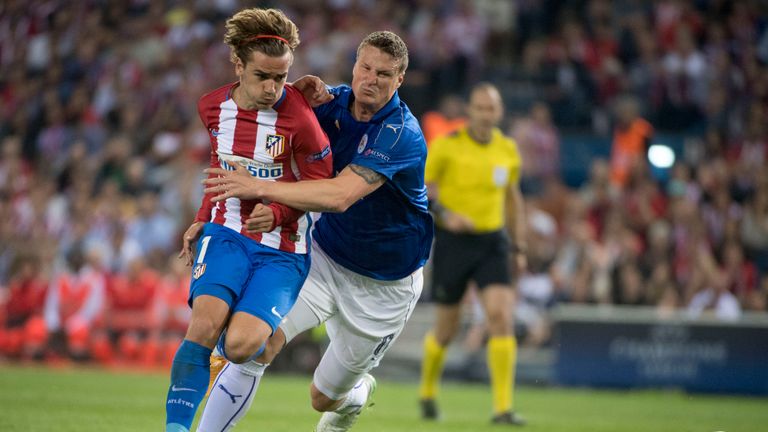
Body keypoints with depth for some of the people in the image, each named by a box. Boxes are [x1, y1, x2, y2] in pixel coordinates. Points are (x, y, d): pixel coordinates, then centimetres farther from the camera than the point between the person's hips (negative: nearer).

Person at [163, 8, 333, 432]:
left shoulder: (299, 118, -15)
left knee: (240, 345, -21)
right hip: (227, 234, 3)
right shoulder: (213, 108, 1)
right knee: (204, 325, -23)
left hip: (282, 249, -3)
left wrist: (277, 213, -20)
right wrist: (202, 220, 15)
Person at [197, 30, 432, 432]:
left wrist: (259, 188, -46)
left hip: (383, 284, -4)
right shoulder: (333, 103, -9)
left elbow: (341, 195, -41)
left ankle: (357, 393, 49)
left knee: (324, 398, 11)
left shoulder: (403, 136, -28)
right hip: (323, 254, 4)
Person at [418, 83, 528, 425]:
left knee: (501, 317, -15)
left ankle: (503, 407, -14)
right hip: (452, 242, -3)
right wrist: (445, 214, -21)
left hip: (491, 242, 3)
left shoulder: (508, 149, 6)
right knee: (446, 329, 5)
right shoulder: (446, 145, -7)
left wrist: (519, 247, 15)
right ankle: (427, 391, 33)